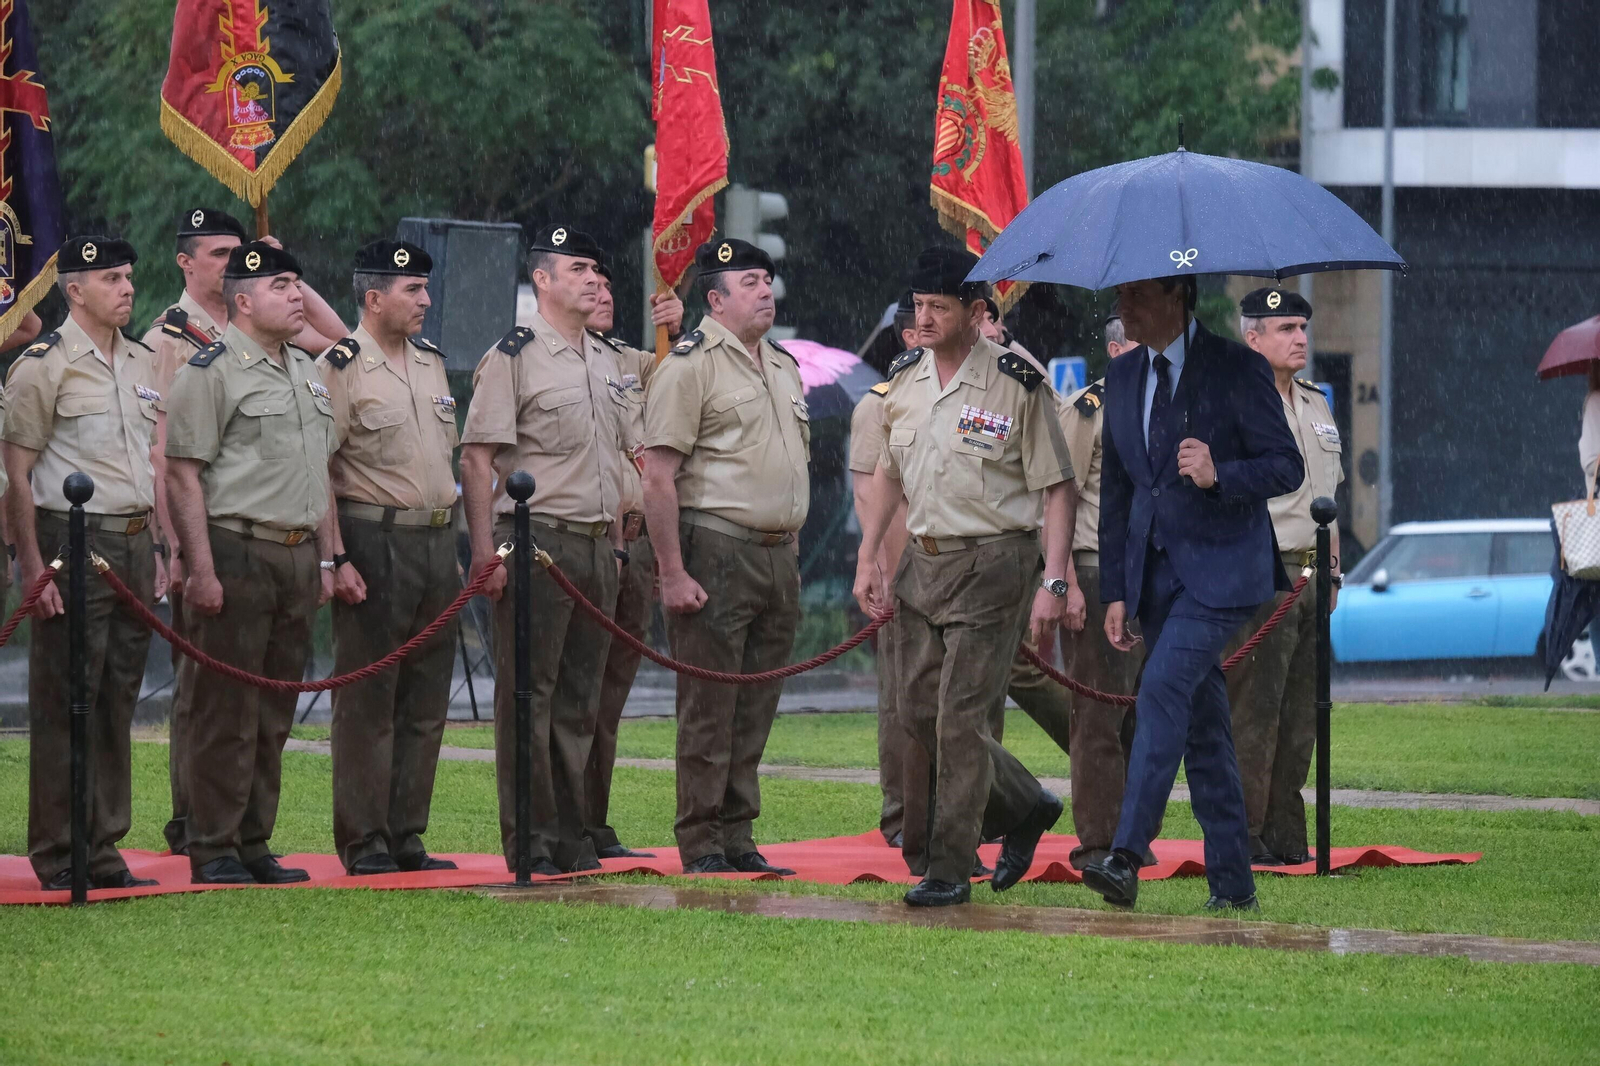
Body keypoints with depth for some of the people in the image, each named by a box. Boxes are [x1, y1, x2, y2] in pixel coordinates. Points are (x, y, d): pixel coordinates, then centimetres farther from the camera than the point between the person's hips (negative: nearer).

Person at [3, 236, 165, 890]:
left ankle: (104, 848, 15)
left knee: (118, 703, 9)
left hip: (135, 547, 7)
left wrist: (160, 549, 16)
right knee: (65, 705, -4)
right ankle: (57, 855, 1)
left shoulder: (144, 365, 14)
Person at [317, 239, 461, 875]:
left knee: (426, 702, 8)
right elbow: (318, 471, -11)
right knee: (367, 702, -4)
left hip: (436, 544, 7)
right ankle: (362, 841, 0)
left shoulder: (432, 362, 15)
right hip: (373, 543, -7)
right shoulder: (340, 366, -8)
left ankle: (407, 834, 14)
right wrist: (337, 559, -17)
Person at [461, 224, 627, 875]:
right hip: (537, 544, -7)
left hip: (597, 546, 7)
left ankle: (569, 836, 14)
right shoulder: (511, 358, -6)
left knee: (581, 698, 9)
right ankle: (529, 843, -3)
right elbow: (477, 458, -11)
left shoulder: (606, 361, 17)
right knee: (528, 696, -5)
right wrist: (484, 548, -17)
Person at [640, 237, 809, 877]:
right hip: (716, 553, -7)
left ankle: (738, 838, 15)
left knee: (755, 710, 9)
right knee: (709, 708, -5)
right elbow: (658, 476, -13)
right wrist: (673, 572, -17)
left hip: (779, 555, 8)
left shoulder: (784, 367, 17)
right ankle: (701, 846, -1)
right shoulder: (690, 365, -8)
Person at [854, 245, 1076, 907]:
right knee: (920, 715, 8)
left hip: (993, 564, -7)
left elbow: (1056, 488, -8)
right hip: (922, 562, 7)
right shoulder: (904, 378, 8)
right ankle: (1024, 809, 28)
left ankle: (949, 869, 0)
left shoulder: (1017, 385, -10)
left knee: (960, 717, -8)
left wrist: (1053, 582, -14)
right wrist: (868, 559, 14)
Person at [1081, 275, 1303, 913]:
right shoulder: (1123, 376, 12)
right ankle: (1232, 887, 11)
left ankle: (1127, 859, -30)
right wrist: (1114, 591, 11)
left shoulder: (1237, 370, -7)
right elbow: (1115, 489, 16)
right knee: (1201, 724, 7)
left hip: (1221, 568, -6)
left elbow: (1287, 467, -7)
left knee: (1163, 688, -23)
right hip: (1155, 569, 6)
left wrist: (1218, 474, -26)